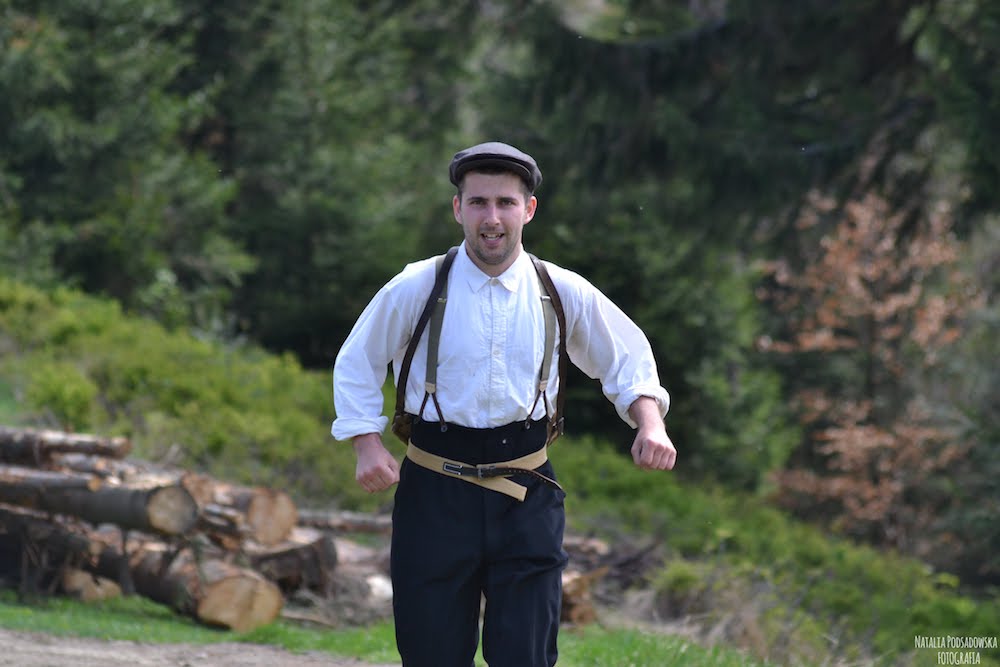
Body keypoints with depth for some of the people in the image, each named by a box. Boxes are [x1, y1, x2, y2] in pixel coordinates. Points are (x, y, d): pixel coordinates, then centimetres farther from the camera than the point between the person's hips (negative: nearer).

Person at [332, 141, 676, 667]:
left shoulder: (564, 293, 2)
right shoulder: (416, 289, -2)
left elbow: (626, 358, 16)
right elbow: (356, 365, 9)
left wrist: (651, 423, -2)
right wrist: (368, 446, -5)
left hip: (526, 497, 1)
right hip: (435, 496, -1)